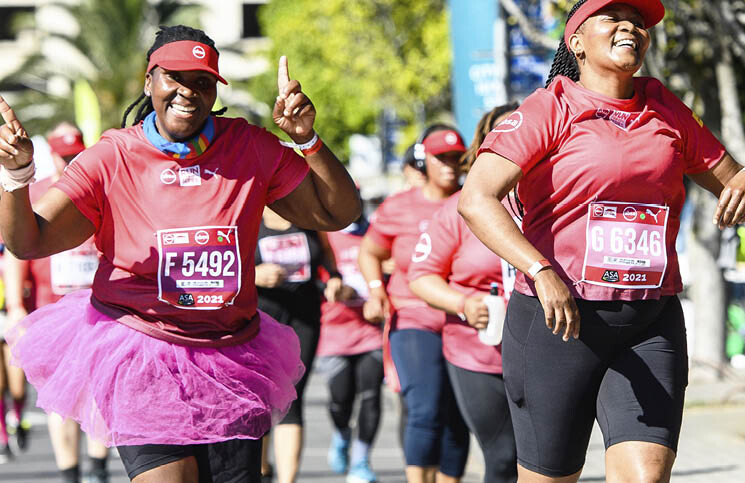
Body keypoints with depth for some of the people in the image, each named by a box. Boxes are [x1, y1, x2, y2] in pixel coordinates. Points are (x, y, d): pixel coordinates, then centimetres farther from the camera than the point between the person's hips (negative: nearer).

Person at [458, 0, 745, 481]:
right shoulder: (551, 108, -3)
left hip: (652, 324, 4)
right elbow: (476, 198, -15)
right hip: (559, 321, -3)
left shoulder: (667, 112, 13)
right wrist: (541, 272, -29)